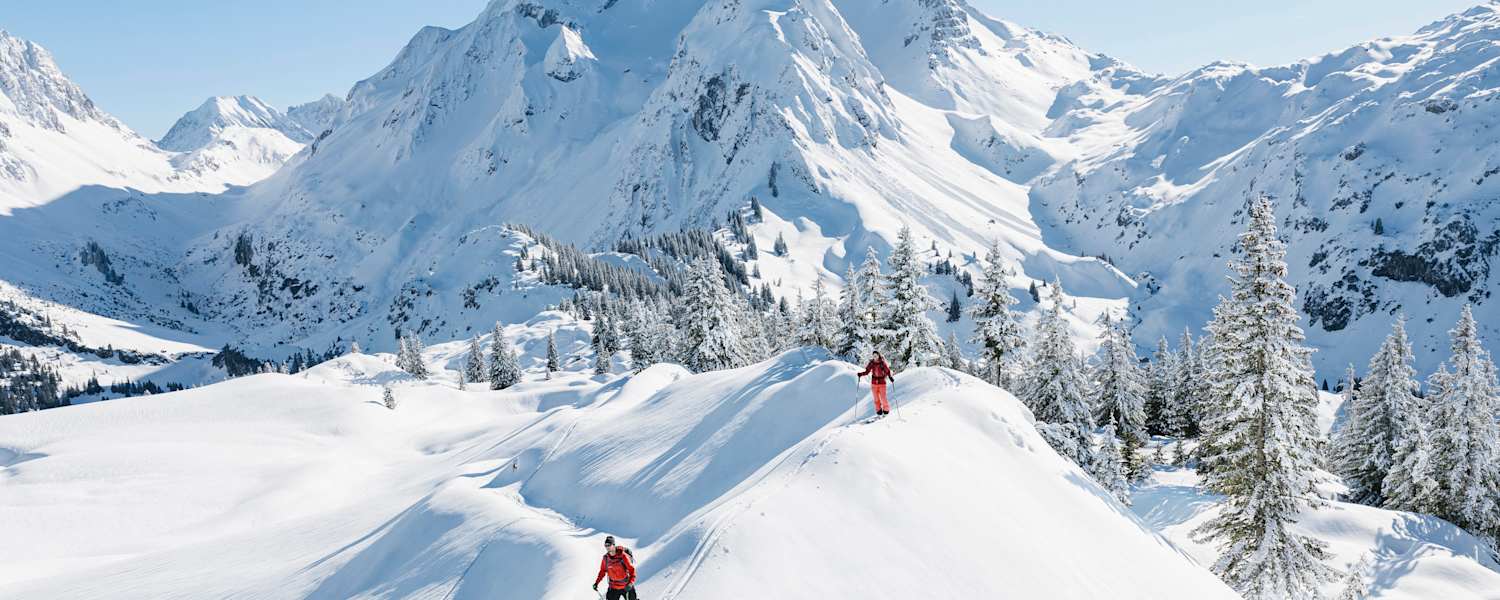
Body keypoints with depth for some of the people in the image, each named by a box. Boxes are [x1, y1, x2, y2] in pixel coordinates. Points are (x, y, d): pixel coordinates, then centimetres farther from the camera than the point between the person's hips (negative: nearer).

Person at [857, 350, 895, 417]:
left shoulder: (883, 363, -9)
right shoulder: (872, 363, 0)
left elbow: (888, 371, -5)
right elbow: (867, 371, 4)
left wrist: (891, 377, -22)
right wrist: (861, 374, -11)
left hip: (882, 382, -3)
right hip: (874, 382, 3)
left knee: (883, 398, -5)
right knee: (876, 398, 3)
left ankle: (886, 411, 13)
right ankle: (879, 412, 13)